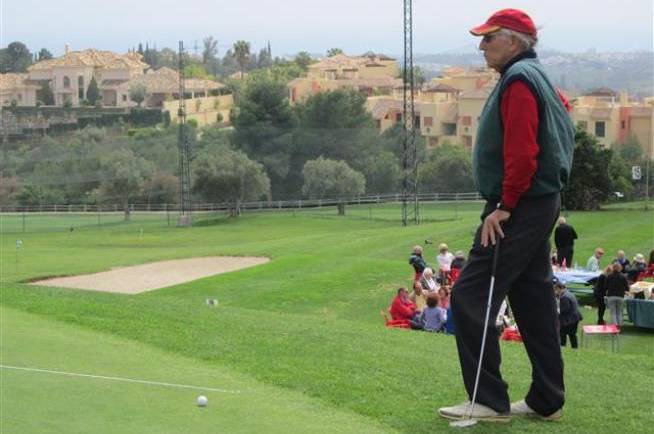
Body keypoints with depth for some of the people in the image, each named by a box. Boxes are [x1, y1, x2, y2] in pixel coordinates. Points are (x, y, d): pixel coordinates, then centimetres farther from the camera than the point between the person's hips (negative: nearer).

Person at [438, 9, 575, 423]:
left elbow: (522, 153, -23)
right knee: (534, 300, 12)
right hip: (543, 203, 11)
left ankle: (489, 401, -7)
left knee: (470, 297, -9)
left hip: (519, 211, -11)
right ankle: (547, 400, 17)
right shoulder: (538, 77, 18)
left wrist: (504, 206, -19)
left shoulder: (519, 80, -14)